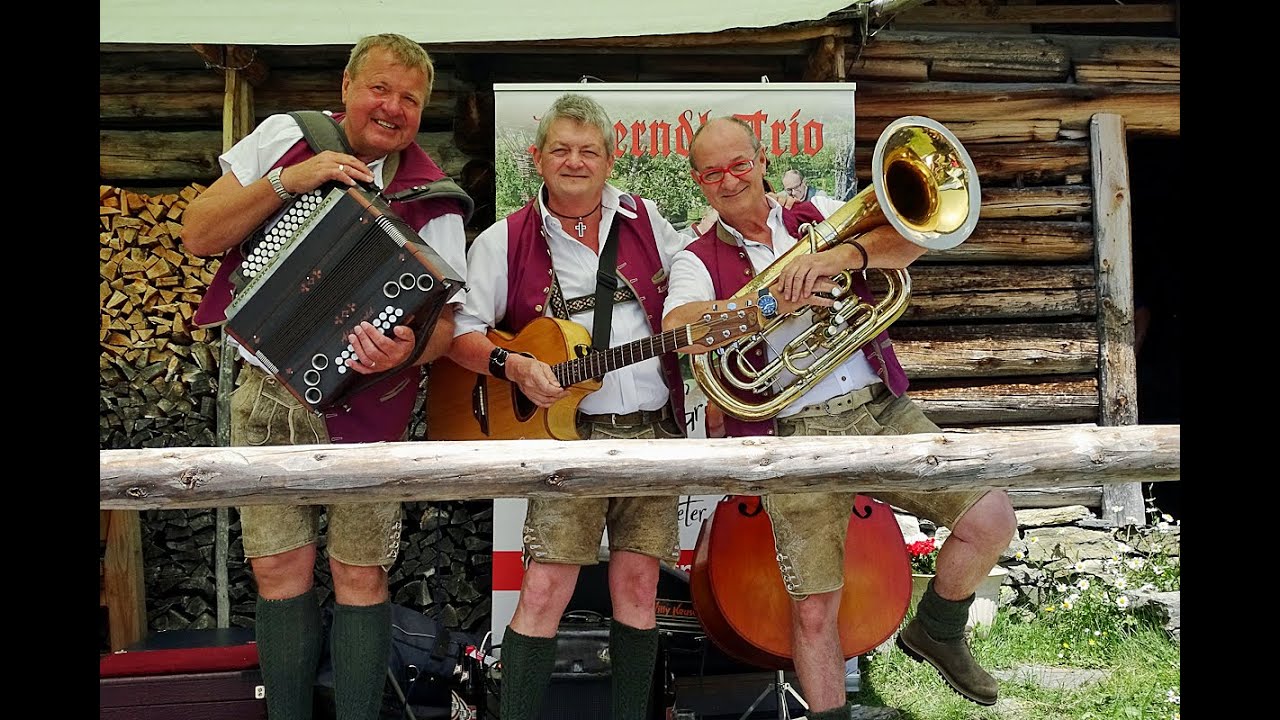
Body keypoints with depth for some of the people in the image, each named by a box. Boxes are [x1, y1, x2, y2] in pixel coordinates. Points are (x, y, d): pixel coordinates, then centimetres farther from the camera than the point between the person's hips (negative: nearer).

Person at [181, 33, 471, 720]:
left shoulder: (431, 199, -3)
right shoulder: (284, 137, 1)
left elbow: (444, 316, -6)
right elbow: (199, 233, -3)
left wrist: (410, 349, -29)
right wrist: (289, 180, -16)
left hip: (363, 399, -1)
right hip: (266, 390, 1)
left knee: (359, 576, 0)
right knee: (278, 568, 3)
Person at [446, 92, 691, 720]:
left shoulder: (646, 221, 11)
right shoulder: (505, 240, 3)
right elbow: (459, 332, 1)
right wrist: (513, 366, -14)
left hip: (653, 429, 3)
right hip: (570, 432, -3)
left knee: (637, 585, 6)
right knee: (545, 588, -10)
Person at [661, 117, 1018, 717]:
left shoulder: (817, 217, 13)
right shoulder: (698, 261, 6)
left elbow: (910, 240, -3)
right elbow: (678, 329, -16)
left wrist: (839, 256, -21)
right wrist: (771, 303, -24)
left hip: (882, 409, 3)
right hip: (798, 435, -2)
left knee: (991, 521, -5)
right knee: (813, 609, -4)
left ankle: (937, 631, 22)